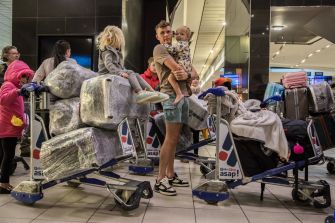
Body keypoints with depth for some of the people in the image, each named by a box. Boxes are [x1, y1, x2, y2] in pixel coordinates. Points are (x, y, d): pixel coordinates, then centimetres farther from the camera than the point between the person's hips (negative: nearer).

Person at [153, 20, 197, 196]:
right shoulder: (159, 49, 3)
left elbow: (194, 72, 16)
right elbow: (176, 68, -12)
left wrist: (188, 75, -6)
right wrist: (188, 73, 7)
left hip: (184, 95, 8)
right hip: (171, 95, -7)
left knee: (174, 139, 9)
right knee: (170, 139, -11)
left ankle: (170, 175, 16)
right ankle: (160, 179, -6)